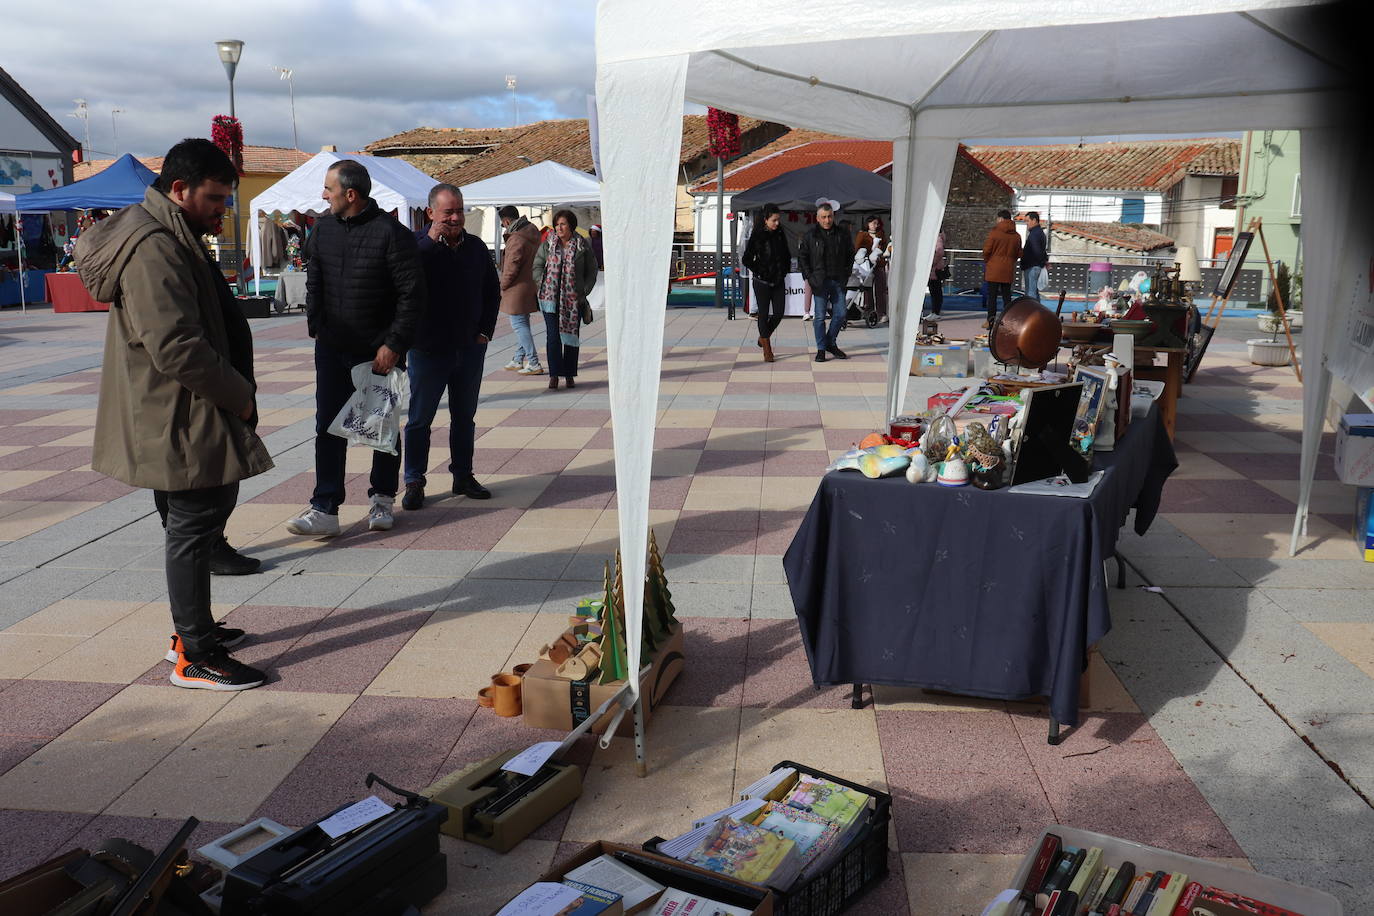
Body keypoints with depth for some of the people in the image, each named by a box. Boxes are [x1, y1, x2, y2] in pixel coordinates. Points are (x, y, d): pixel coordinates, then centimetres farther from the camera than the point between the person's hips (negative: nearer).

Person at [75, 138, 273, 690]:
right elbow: (177, 346, -26)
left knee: (199, 520, 18)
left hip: (187, 416, 11)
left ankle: (192, 629, 31)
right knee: (194, 525, -4)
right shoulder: (153, 249, -19)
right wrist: (239, 394, -16)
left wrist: (234, 392, 14)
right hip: (181, 422, -11)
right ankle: (195, 657, 5)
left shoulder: (171, 239, 16)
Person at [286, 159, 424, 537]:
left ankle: (382, 499, 24)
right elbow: (314, 283, 17)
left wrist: (394, 344, -16)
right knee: (328, 428, 0)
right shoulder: (324, 227, 6)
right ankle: (325, 509, 2)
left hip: (379, 350, -5)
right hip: (332, 349, 5)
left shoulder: (391, 232, -12)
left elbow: (413, 293, -13)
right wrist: (317, 328, 9)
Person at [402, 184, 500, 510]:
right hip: (428, 349, -4)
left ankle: (463, 477, 24)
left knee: (465, 417, 13)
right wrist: (433, 238, -24)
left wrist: (486, 331, 6)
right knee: (419, 419, 3)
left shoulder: (476, 247, 7)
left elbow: (492, 291, 16)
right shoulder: (418, 245, -6)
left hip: (470, 348, 4)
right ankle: (414, 483, 12)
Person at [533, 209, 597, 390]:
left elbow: (592, 270, 8)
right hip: (551, 298, 0)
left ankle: (569, 375, 16)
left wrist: (584, 290, -1)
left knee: (571, 334, 7)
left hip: (574, 298, 0)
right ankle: (554, 375, -2)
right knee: (553, 336, -5)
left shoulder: (582, 246, 2)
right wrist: (543, 286, -2)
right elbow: (537, 266, 10)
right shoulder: (548, 244, 4)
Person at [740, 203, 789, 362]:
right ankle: (767, 349, 10)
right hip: (762, 282, -5)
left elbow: (787, 255, 19)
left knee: (779, 313, 1)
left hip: (779, 281, 5)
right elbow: (746, 259, -7)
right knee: (763, 314, 2)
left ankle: (763, 337, 26)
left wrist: (784, 270, 8)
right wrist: (759, 272, -9)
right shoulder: (757, 236, -9)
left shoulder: (780, 234, 5)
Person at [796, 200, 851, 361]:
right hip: (819, 282, -3)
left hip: (838, 281, 3)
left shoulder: (842, 235, 7)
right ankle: (821, 349, 7)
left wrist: (846, 274, 8)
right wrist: (809, 276, -4)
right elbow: (802, 257, 5)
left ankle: (831, 343, 22)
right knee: (820, 316, -1)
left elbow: (850, 255, 18)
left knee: (840, 314, 3)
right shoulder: (810, 236, 0)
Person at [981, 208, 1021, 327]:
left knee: (992, 295, 1)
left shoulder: (994, 232, -9)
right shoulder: (1016, 236, 6)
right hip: (1008, 270, 4)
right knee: (1007, 296, 9)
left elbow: (986, 250, -8)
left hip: (994, 268, -4)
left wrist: (986, 261, 10)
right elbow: (1018, 254, 10)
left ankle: (991, 321, 1)